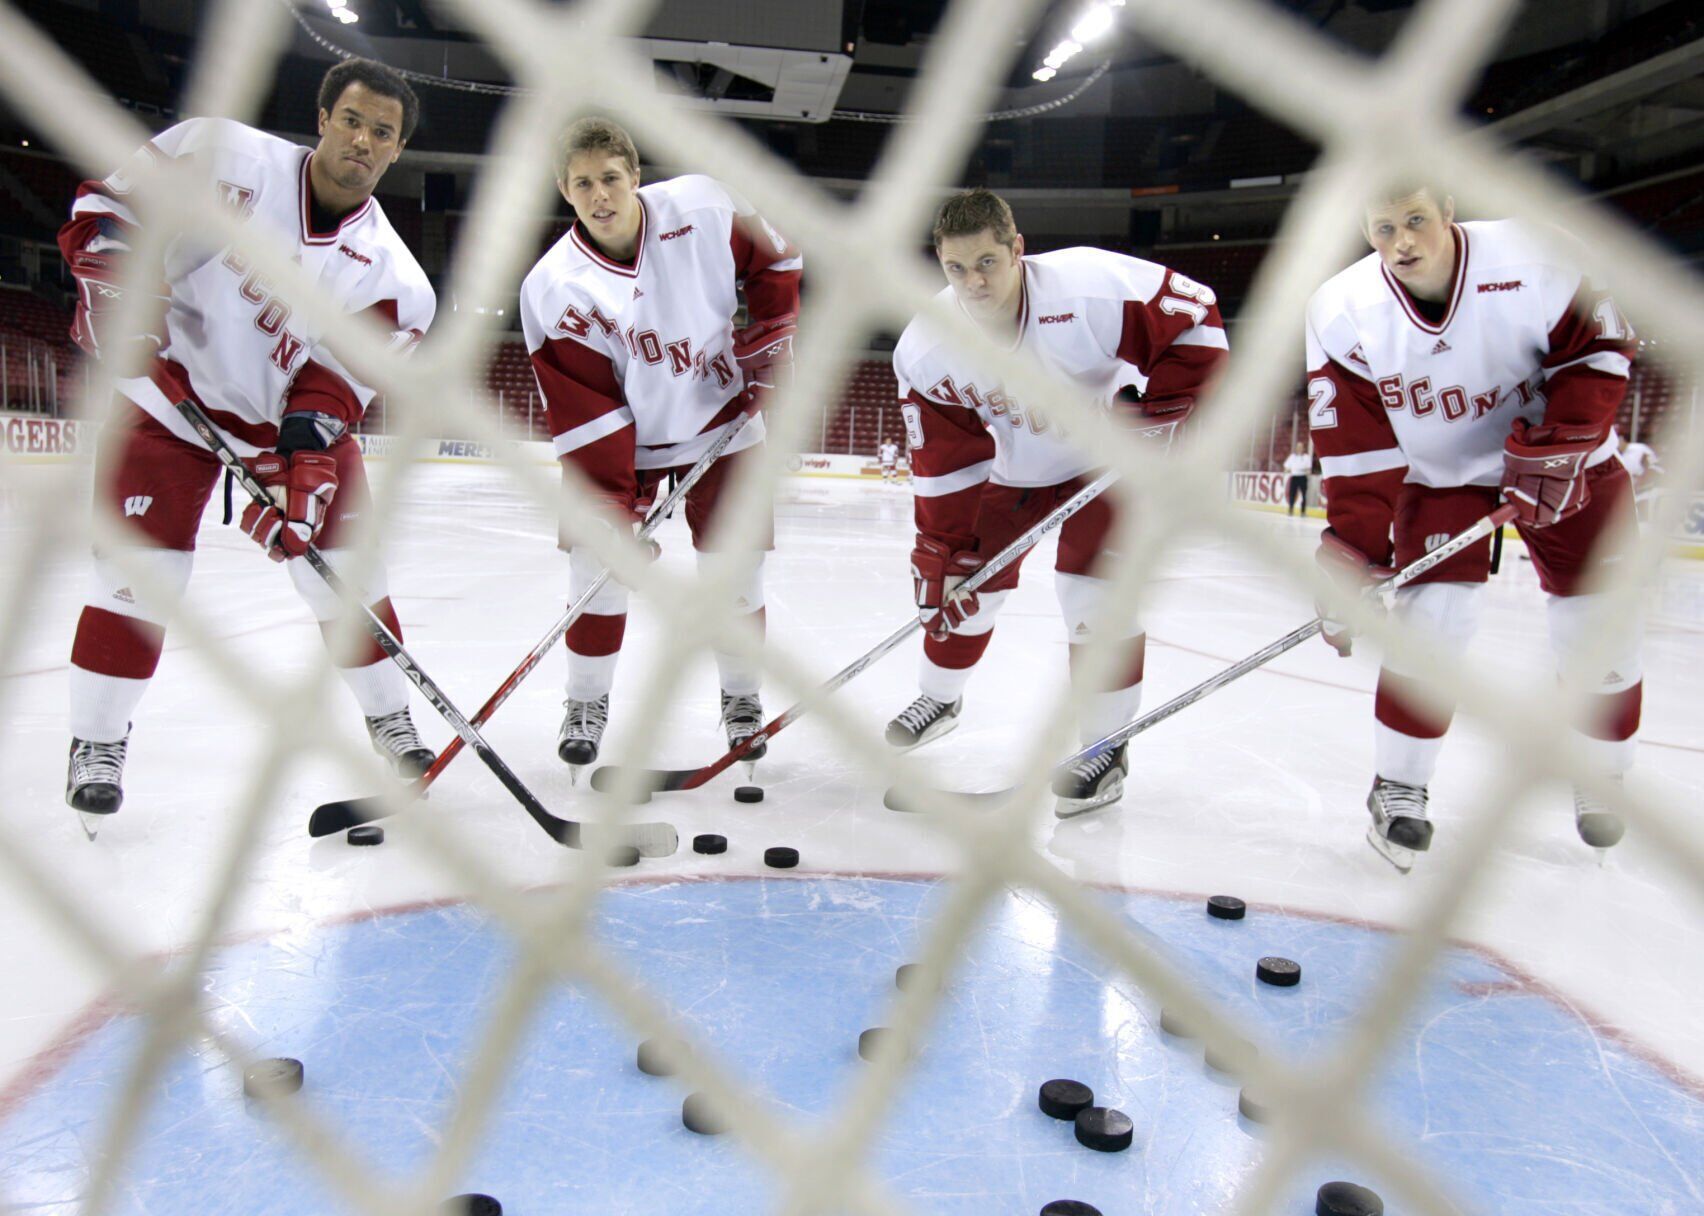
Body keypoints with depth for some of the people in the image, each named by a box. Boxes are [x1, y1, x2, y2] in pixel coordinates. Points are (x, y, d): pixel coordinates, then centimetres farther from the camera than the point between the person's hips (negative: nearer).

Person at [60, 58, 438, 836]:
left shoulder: (388, 274, -11)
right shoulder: (221, 154, -15)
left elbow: (336, 386, -15)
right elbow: (108, 204, -6)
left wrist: (305, 472, -27)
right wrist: (115, 284, -22)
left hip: (293, 414, 2)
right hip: (170, 396, -2)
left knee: (345, 568, -1)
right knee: (141, 571, -8)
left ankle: (389, 718, 18)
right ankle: (97, 741, 10)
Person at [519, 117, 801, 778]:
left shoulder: (701, 205, -16)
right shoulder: (553, 287, -16)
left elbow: (773, 258, 3)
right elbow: (584, 410, -18)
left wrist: (771, 337, -2)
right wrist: (613, 500, -22)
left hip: (722, 420, 0)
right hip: (623, 436, 0)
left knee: (733, 567, 1)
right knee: (599, 562, -5)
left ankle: (742, 695, 21)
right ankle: (587, 701, 16)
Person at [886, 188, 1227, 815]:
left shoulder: (1090, 288, -34)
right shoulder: (924, 350, -21)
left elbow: (1198, 321, -23)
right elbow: (943, 467, -14)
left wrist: (1143, 412, -27)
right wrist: (937, 558, -14)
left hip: (1108, 457, -3)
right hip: (1011, 468, 4)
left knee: (1092, 588, -16)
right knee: (967, 581, 6)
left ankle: (1105, 749, 3)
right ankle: (938, 698, 36)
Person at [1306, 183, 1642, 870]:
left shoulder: (1529, 260, -24)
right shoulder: (1343, 314, -20)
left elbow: (1599, 349, -11)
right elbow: (1354, 452, -18)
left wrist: (1553, 450, -22)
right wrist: (1354, 558, -22)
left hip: (1563, 459, 1)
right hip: (1437, 472, 0)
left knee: (1599, 629, 2)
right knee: (1432, 619, -17)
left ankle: (1603, 778, 28)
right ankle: (1398, 789, 0)